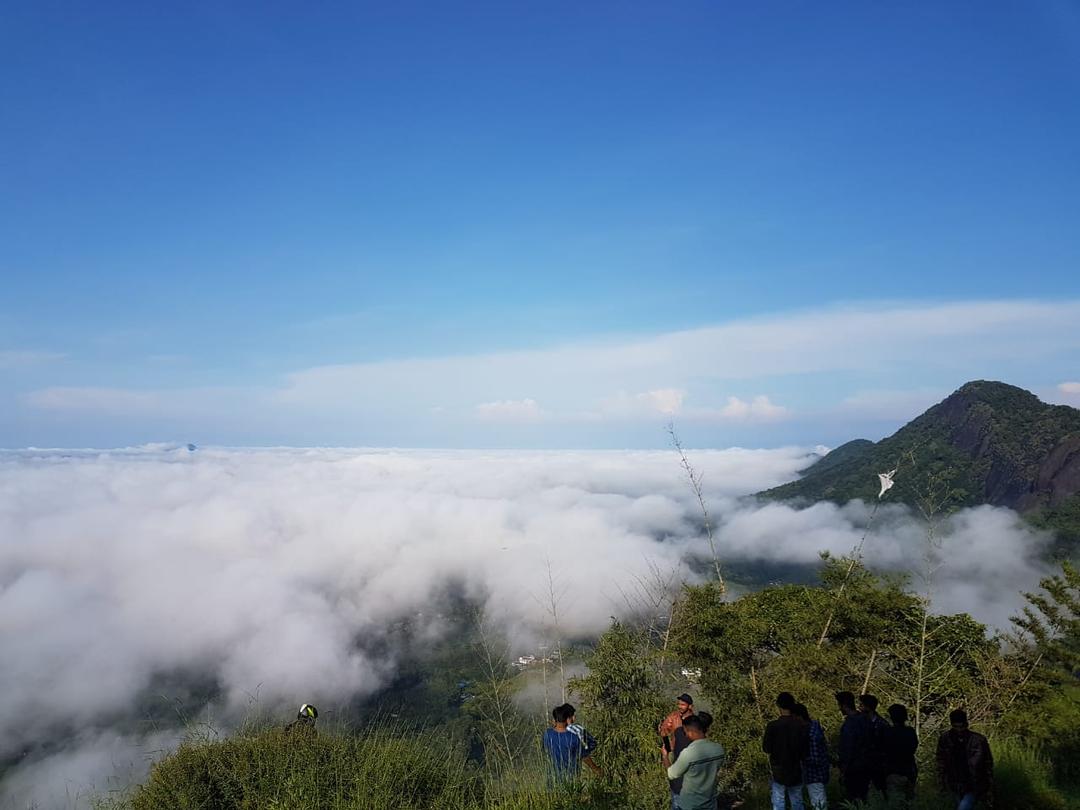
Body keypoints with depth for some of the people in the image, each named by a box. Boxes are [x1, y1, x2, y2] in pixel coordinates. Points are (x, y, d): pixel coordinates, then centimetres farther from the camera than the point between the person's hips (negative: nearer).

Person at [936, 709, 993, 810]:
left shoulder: (979, 740, -12)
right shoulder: (944, 739, -6)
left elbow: (988, 764, -2)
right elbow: (941, 763, 6)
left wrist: (988, 787, 0)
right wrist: (943, 782, 6)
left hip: (974, 787, -3)